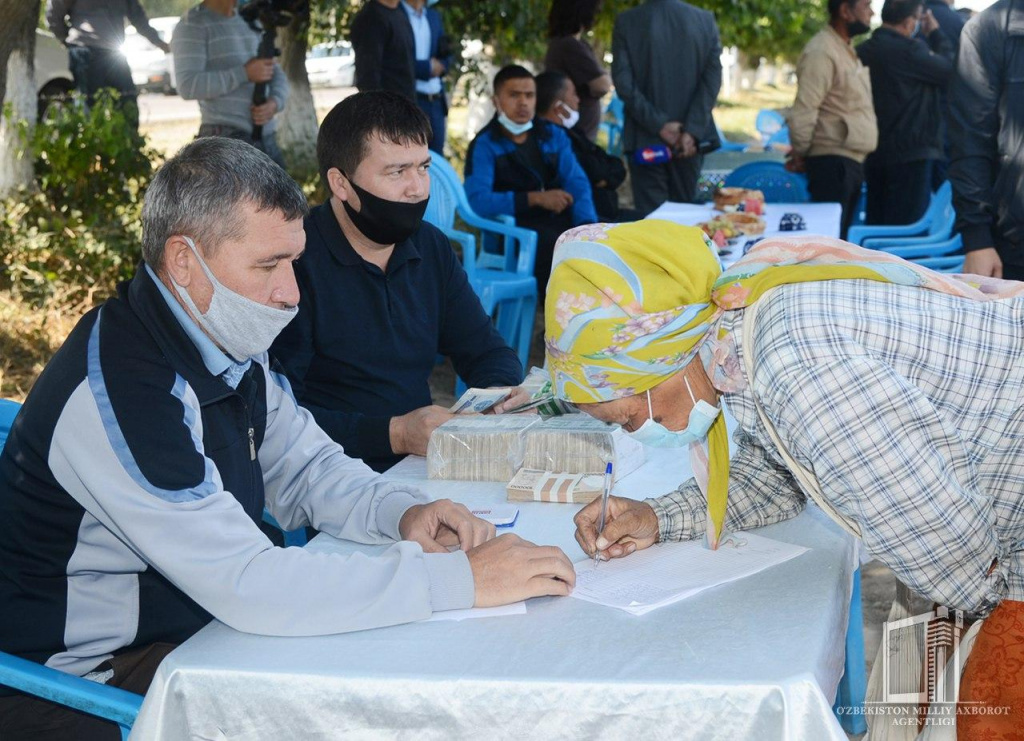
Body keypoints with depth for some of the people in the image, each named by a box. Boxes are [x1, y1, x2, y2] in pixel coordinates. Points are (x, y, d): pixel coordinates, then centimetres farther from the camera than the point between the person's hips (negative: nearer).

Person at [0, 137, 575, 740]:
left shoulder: (231, 344, 1)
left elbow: (307, 468, 13)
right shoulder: (118, 393, -29)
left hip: (202, 621, 9)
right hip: (87, 680, -8)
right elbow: (250, 586, -33)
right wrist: (462, 579, -31)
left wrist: (402, 512, -9)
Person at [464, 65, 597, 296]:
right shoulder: (484, 144, -1)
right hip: (513, 226, -5)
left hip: (559, 218, 5)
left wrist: (588, 225, -14)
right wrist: (535, 198, -19)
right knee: (558, 249, -35)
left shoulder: (553, 135, 16)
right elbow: (478, 200, -15)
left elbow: (577, 183, 5)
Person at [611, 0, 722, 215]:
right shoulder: (706, 20, 1)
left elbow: (624, 83, -11)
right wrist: (692, 130, -9)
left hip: (645, 140, -2)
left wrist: (659, 124, -11)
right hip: (690, 138, 2)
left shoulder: (626, 22, -5)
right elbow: (712, 78, -6)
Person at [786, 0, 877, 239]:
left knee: (839, 238, 13)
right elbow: (803, 111, -19)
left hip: (851, 161, 9)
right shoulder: (821, 53, -15)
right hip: (833, 161, -9)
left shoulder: (847, 50, 17)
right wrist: (800, 152, -8)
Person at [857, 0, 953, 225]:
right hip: (910, 152, -8)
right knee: (907, 225, -5)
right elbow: (949, 70, -8)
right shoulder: (907, 49, -15)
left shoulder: (864, 51, 9)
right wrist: (936, 34, 4)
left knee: (876, 223, 12)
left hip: (874, 154, 8)